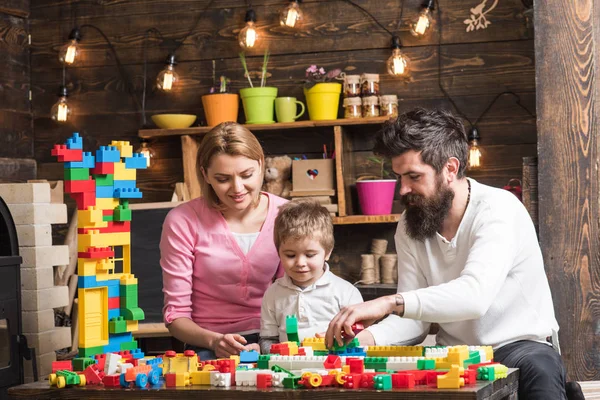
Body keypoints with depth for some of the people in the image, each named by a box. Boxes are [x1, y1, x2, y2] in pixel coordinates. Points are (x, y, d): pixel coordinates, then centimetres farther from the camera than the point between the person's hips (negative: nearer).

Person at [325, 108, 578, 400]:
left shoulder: (499, 209, -18)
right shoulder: (408, 227, 2)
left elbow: (475, 294, -35)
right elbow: (414, 319, -1)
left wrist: (389, 303, -45)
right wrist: (365, 338, -22)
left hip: (520, 346, -4)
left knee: (536, 368, -37)